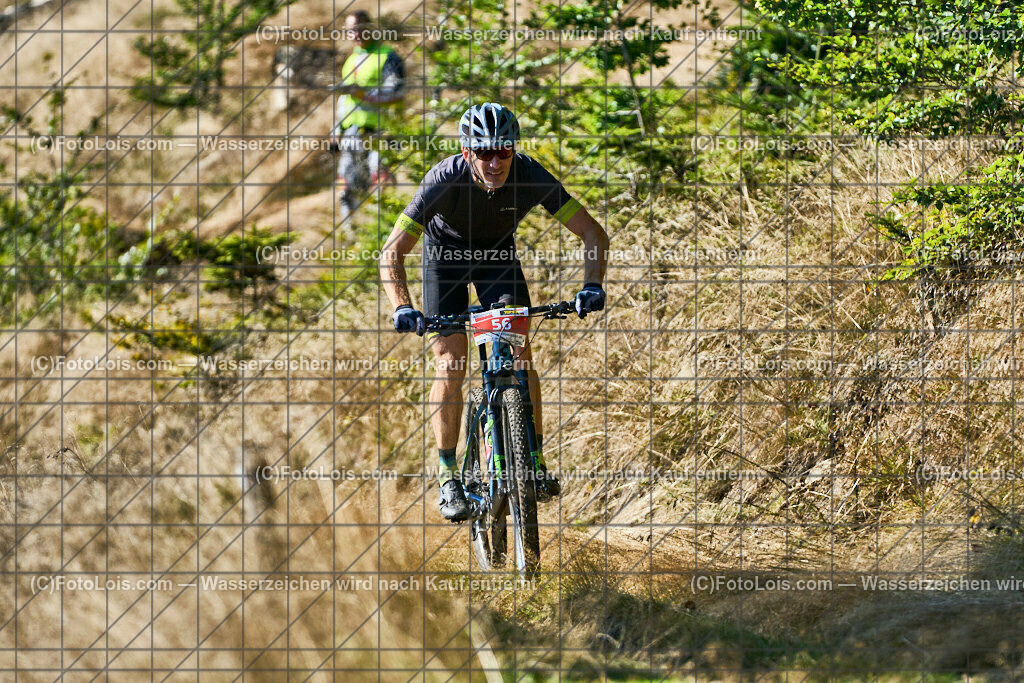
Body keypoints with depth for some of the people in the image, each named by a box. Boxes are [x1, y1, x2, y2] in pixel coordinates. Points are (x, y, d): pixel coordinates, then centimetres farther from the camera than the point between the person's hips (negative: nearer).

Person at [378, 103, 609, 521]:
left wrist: (592, 286, -44)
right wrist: (402, 307, -50)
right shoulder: (445, 180, -36)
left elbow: (593, 234, -27)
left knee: (520, 352, -12)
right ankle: (448, 476, 0)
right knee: (450, 364, -11)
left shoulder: (530, 176, -31)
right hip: (446, 252, -2)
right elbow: (393, 253, -34)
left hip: (498, 252, 2)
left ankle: (535, 461, -3)